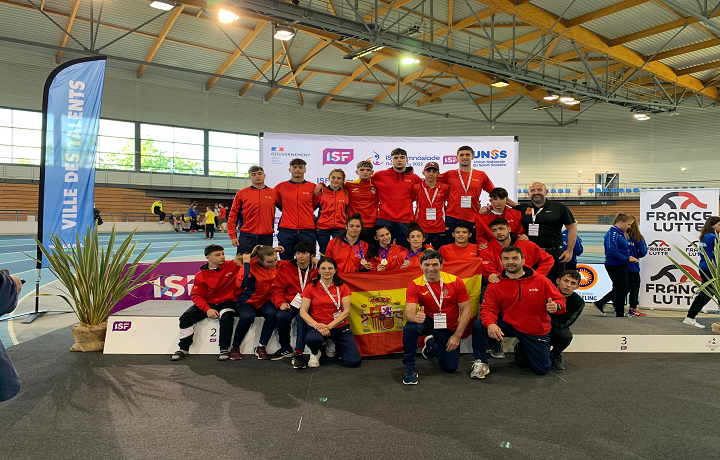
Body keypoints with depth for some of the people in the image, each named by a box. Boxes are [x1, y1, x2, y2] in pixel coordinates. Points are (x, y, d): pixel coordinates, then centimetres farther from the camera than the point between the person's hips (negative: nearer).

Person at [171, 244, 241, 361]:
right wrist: (207, 309, -19)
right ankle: (183, 348, 3)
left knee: (227, 316, -34)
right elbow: (196, 295, -4)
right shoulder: (201, 276, 0)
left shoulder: (233, 266, -2)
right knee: (186, 317, -14)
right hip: (208, 304, 3)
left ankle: (224, 349, -21)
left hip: (227, 302, -2)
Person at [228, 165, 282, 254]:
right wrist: (233, 236, 0)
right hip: (246, 237, -1)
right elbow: (233, 215, 6)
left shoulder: (273, 193, 6)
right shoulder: (241, 193, 4)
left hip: (267, 237, 1)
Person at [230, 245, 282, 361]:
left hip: (265, 302, 3)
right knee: (248, 316, -35)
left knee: (272, 313, -31)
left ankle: (261, 347, -14)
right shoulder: (251, 266, -16)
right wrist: (246, 263, -28)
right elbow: (242, 284, -32)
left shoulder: (276, 265, -4)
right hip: (248, 301, -3)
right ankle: (235, 347, -9)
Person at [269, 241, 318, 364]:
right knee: (281, 316, -29)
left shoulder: (317, 269, 7)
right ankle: (285, 349, -4)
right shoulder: (286, 268, 8)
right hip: (290, 302, 2)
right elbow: (276, 289, 6)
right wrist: (280, 302, -11)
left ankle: (299, 353, -29)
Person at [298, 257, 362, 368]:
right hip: (318, 327, -1)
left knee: (354, 362, -15)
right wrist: (316, 325, -20)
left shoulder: (342, 287, 5)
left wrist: (329, 326, -15)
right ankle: (315, 353, 1)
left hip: (340, 327, 2)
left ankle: (336, 346, 20)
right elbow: (303, 311, -3)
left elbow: (346, 311, -2)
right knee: (311, 339, -39)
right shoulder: (310, 288, 2)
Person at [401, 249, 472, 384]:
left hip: (448, 328, 1)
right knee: (410, 328, -34)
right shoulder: (415, 285, -13)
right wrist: (416, 317, -46)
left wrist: (457, 335, -13)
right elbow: (409, 313, -21)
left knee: (450, 367, -3)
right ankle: (410, 368, -12)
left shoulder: (455, 282, -13)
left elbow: (466, 310, -8)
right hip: (427, 322, -1)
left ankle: (432, 344, 29)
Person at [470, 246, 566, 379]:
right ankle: (480, 363, -4)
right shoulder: (495, 285, -4)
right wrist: (490, 324, -32)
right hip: (508, 325, 0)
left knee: (542, 370, -1)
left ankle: (523, 349, 32)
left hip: (536, 332, 0)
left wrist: (556, 306, -29)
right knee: (478, 324, -23)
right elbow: (488, 308, -10)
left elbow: (560, 300, -3)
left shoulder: (541, 281, -6)